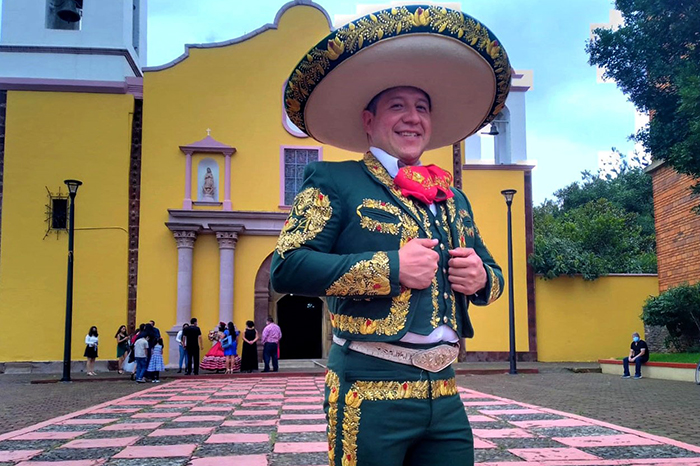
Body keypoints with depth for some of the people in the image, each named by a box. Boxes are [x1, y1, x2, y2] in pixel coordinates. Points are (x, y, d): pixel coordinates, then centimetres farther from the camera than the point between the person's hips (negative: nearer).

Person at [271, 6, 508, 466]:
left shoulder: (454, 199, 17)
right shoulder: (334, 182, -2)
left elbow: (493, 275, 24)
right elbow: (286, 267, -14)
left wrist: (482, 276, -1)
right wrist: (392, 268, -17)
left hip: (445, 394, 6)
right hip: (370, 393, -6)